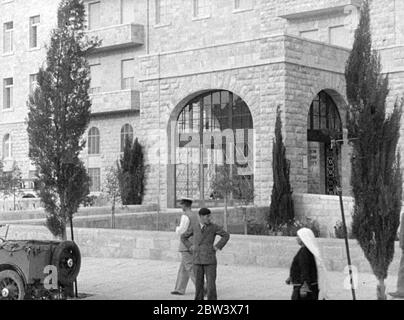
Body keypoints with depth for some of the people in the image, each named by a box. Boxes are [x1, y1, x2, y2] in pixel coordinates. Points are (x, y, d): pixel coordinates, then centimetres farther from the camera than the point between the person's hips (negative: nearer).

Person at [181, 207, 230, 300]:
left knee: (211, 283, -4)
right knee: (199, 282, 6)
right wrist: (190, 246, 3)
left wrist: (217, 246, -4)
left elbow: (226, 235, 4)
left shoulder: (213, 227, -4)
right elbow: (183, 237, 16)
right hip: (197, 260, 2)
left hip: (210, 259, -2)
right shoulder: (194, 227, 3)